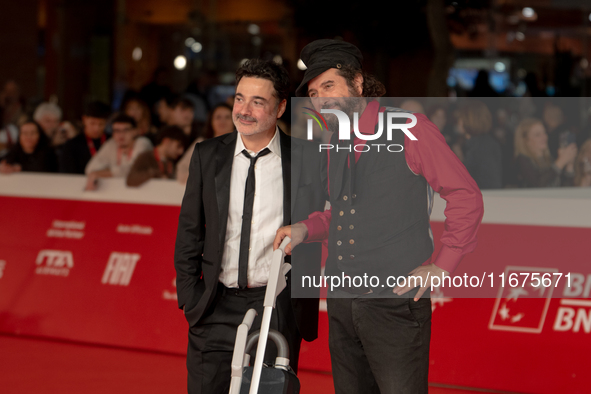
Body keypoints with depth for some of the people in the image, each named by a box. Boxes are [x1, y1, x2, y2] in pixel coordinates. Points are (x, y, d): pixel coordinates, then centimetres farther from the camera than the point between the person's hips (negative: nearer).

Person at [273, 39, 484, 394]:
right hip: (342, 302, 7)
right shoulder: (336, 143, 16)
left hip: (396, 301, -7)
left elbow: (466, 196, -5)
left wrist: (443, 266, -10)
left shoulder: (408, 128, -6)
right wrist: (305, 229, 8)